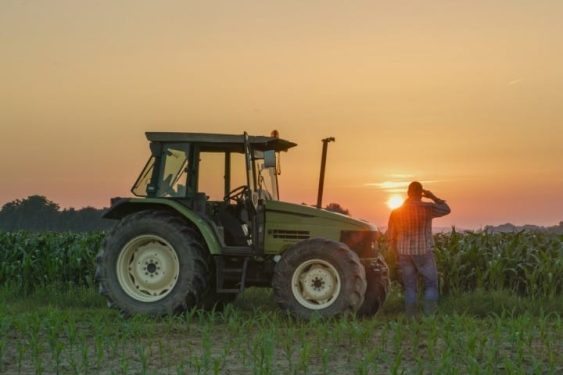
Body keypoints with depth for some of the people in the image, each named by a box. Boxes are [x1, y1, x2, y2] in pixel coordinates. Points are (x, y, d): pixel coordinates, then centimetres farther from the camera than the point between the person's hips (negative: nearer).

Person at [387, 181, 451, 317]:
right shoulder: (427, 208, -10)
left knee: (409, 287, 9)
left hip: (404, 253, 3)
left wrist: (397, 254, 15)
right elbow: (446, 209, 6)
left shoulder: (396, 211, 1)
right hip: (423, 252, -3)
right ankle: (429, 315, -3)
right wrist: (433, 197, 13)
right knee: (431, 284, 7)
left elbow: (391, 236, 5)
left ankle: (411, 318, 6)